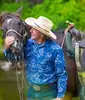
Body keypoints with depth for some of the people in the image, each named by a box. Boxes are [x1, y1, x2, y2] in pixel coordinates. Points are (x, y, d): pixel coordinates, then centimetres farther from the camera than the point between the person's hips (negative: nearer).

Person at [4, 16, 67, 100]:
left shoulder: (55, 50, -16)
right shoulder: (28, 43, -4)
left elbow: (62, 75, -12)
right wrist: (7, 48, -20)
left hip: (49, 93, -4)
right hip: (32, 91, 5)